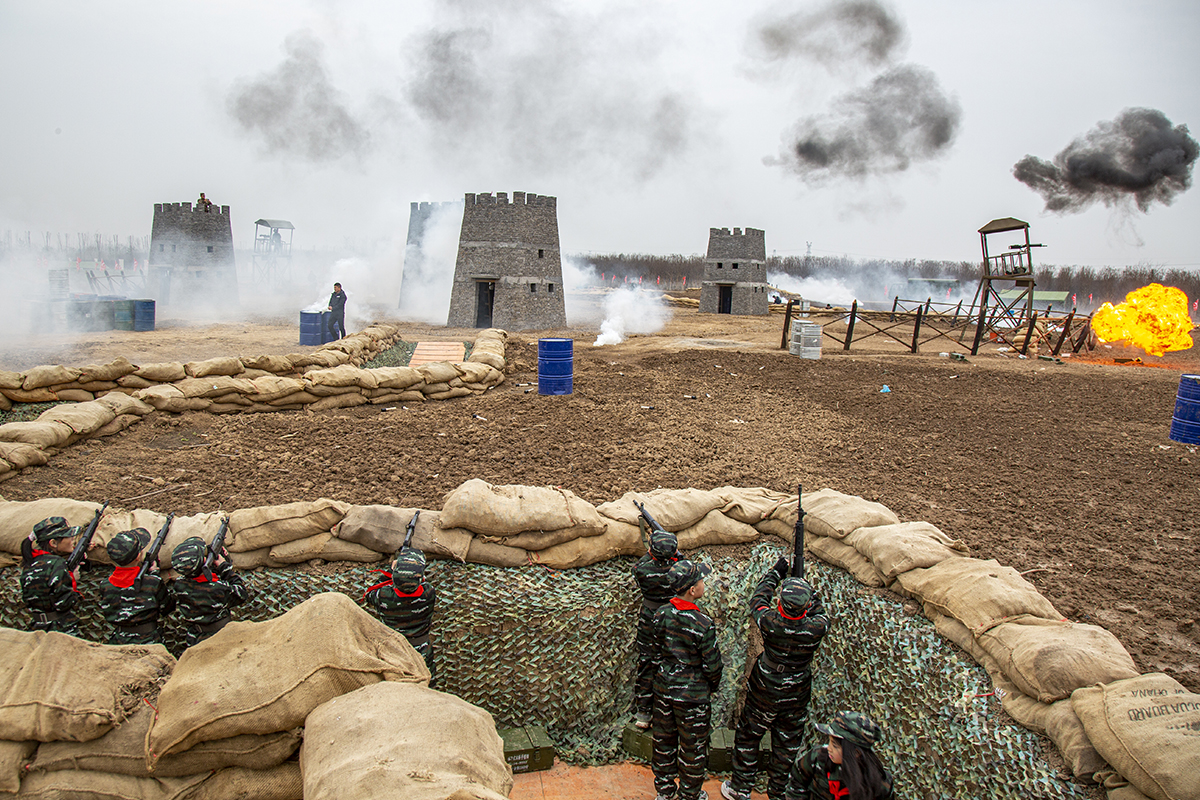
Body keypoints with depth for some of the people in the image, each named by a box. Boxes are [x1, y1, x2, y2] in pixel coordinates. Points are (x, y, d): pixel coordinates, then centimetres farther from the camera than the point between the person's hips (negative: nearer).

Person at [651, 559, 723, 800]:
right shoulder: (703, 624, -26)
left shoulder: (661, 613, -11)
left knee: (663, 739, 21)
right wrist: (713, 685, 5)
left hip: (664, 687, 5)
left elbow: (657, 651, 2)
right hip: (693, 694, -5)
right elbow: (712, 664, -16)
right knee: (692, 745, 15)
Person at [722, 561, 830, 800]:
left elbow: (757, 600, -6)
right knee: (787, 743, 21)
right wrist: (810, 594, 4)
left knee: (748, 737, 18)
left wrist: (775, 573, 3)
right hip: (797, 696, 2)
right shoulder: (816, 628, -25)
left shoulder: (770, 623, -27)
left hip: (764, 693, -1)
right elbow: (821, 615, 1)